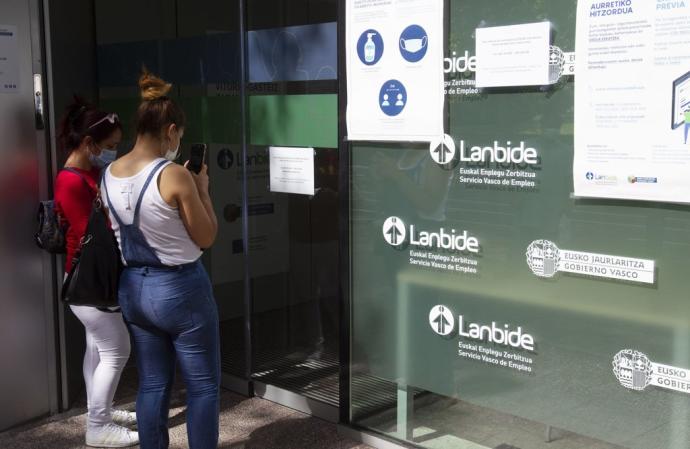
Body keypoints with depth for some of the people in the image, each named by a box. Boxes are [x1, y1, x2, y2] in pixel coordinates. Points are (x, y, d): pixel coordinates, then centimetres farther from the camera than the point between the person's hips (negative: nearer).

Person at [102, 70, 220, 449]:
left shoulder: (109, 175, 1)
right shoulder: (175, 176, -20)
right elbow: (206, 238, -12)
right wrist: (202, 188, -1)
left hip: (133, 287, 7)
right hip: (180, 288, -7)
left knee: (152, 384, 16)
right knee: (203, 385, 8)